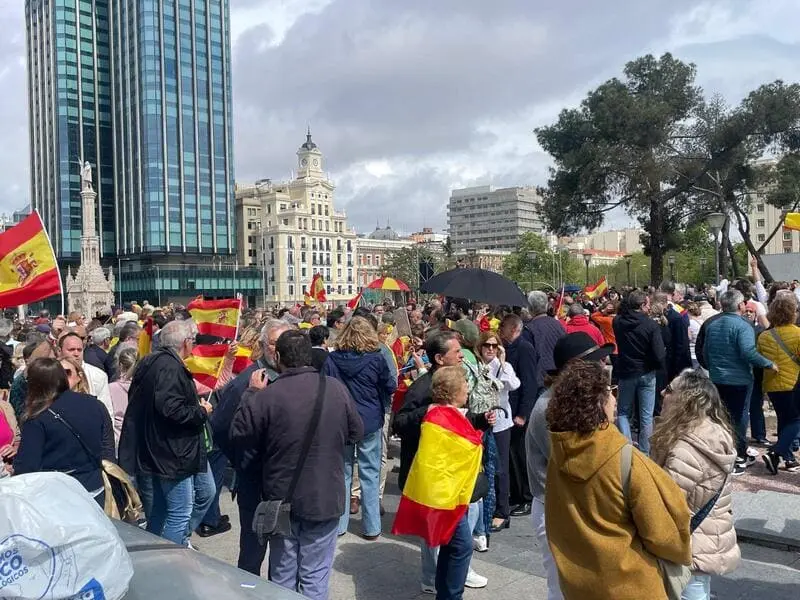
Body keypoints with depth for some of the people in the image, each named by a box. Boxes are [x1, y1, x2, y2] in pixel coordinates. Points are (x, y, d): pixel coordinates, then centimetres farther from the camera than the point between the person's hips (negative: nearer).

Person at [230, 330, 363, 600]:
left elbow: (239, 437, -5)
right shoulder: (337, 389, -9)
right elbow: (356, 432, 5)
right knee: (316, 577, 12)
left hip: (282, 497, 0)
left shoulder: (264, 397, -18)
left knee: (283, 577, 17)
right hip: (326, 496, 1)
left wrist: (251, 394, 3)